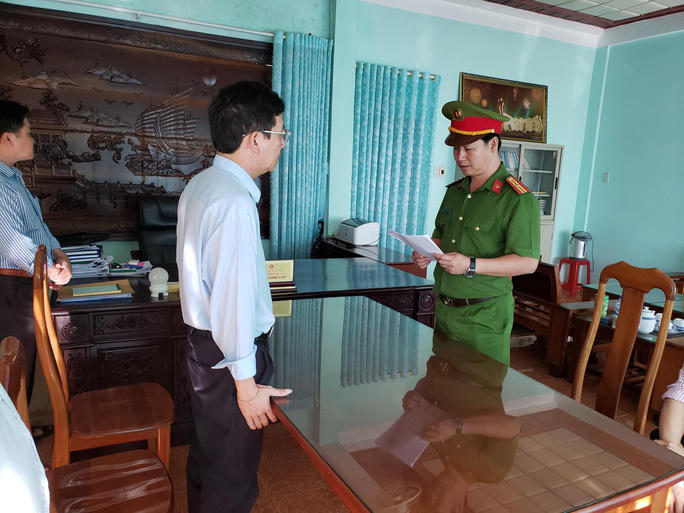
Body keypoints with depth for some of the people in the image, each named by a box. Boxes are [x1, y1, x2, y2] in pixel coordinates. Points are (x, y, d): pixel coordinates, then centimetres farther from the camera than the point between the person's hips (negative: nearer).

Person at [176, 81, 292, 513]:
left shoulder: (200, 185, 6)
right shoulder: (235, 202, -25)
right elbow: (233, 297, -26)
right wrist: (246, 383, -18)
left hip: (203, 341, 10)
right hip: (230, 352, -9)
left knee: (207, 454, 27)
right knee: (232, 476, 11)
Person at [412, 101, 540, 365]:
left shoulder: (518, 199, -13)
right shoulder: (455, 191, 11)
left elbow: (527, 262, -17)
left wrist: (471, 266, -25)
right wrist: (428, 253, 0)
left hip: (484, 317, -6)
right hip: (443, 308, 7)